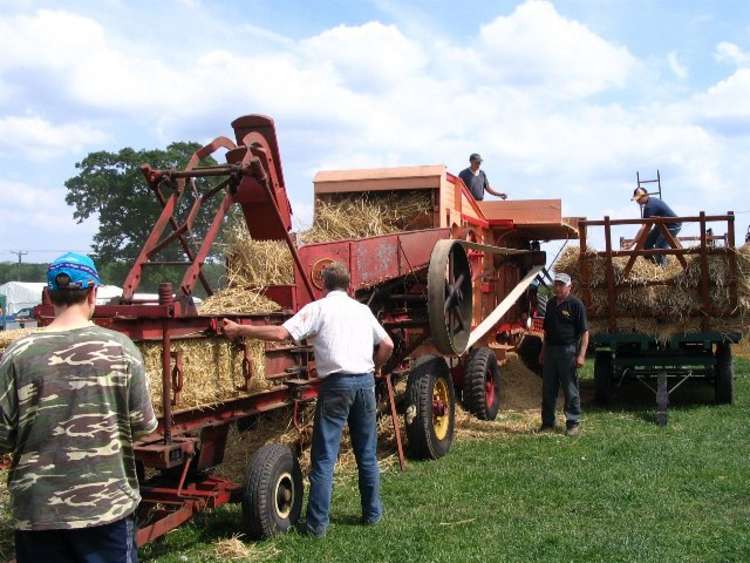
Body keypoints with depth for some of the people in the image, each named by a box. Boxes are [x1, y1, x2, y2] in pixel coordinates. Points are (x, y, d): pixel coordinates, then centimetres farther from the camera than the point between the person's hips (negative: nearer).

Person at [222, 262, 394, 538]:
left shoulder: (318, 308, 1)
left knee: (324, 457, -1)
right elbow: (387, 345, 14)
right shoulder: (362, 309, 16)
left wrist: (239, 330, -5)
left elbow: (281, 333, -10)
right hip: (365, 381, 5)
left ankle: (317, 525, -1)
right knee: (367, 454, 16)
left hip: (337, 383, -4)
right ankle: (372, 514, 23)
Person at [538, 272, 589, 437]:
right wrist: (543, 351, 19)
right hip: (550, 349, 6)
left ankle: (573, 423, 8)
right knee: (548, 389, 9)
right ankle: (548, 422, 18)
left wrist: (581, 355, -16)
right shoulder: (551, 304, 14)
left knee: (570, 389, 0)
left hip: (568, 350, -6)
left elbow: (584, 332, -9)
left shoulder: (576, 304, -6)